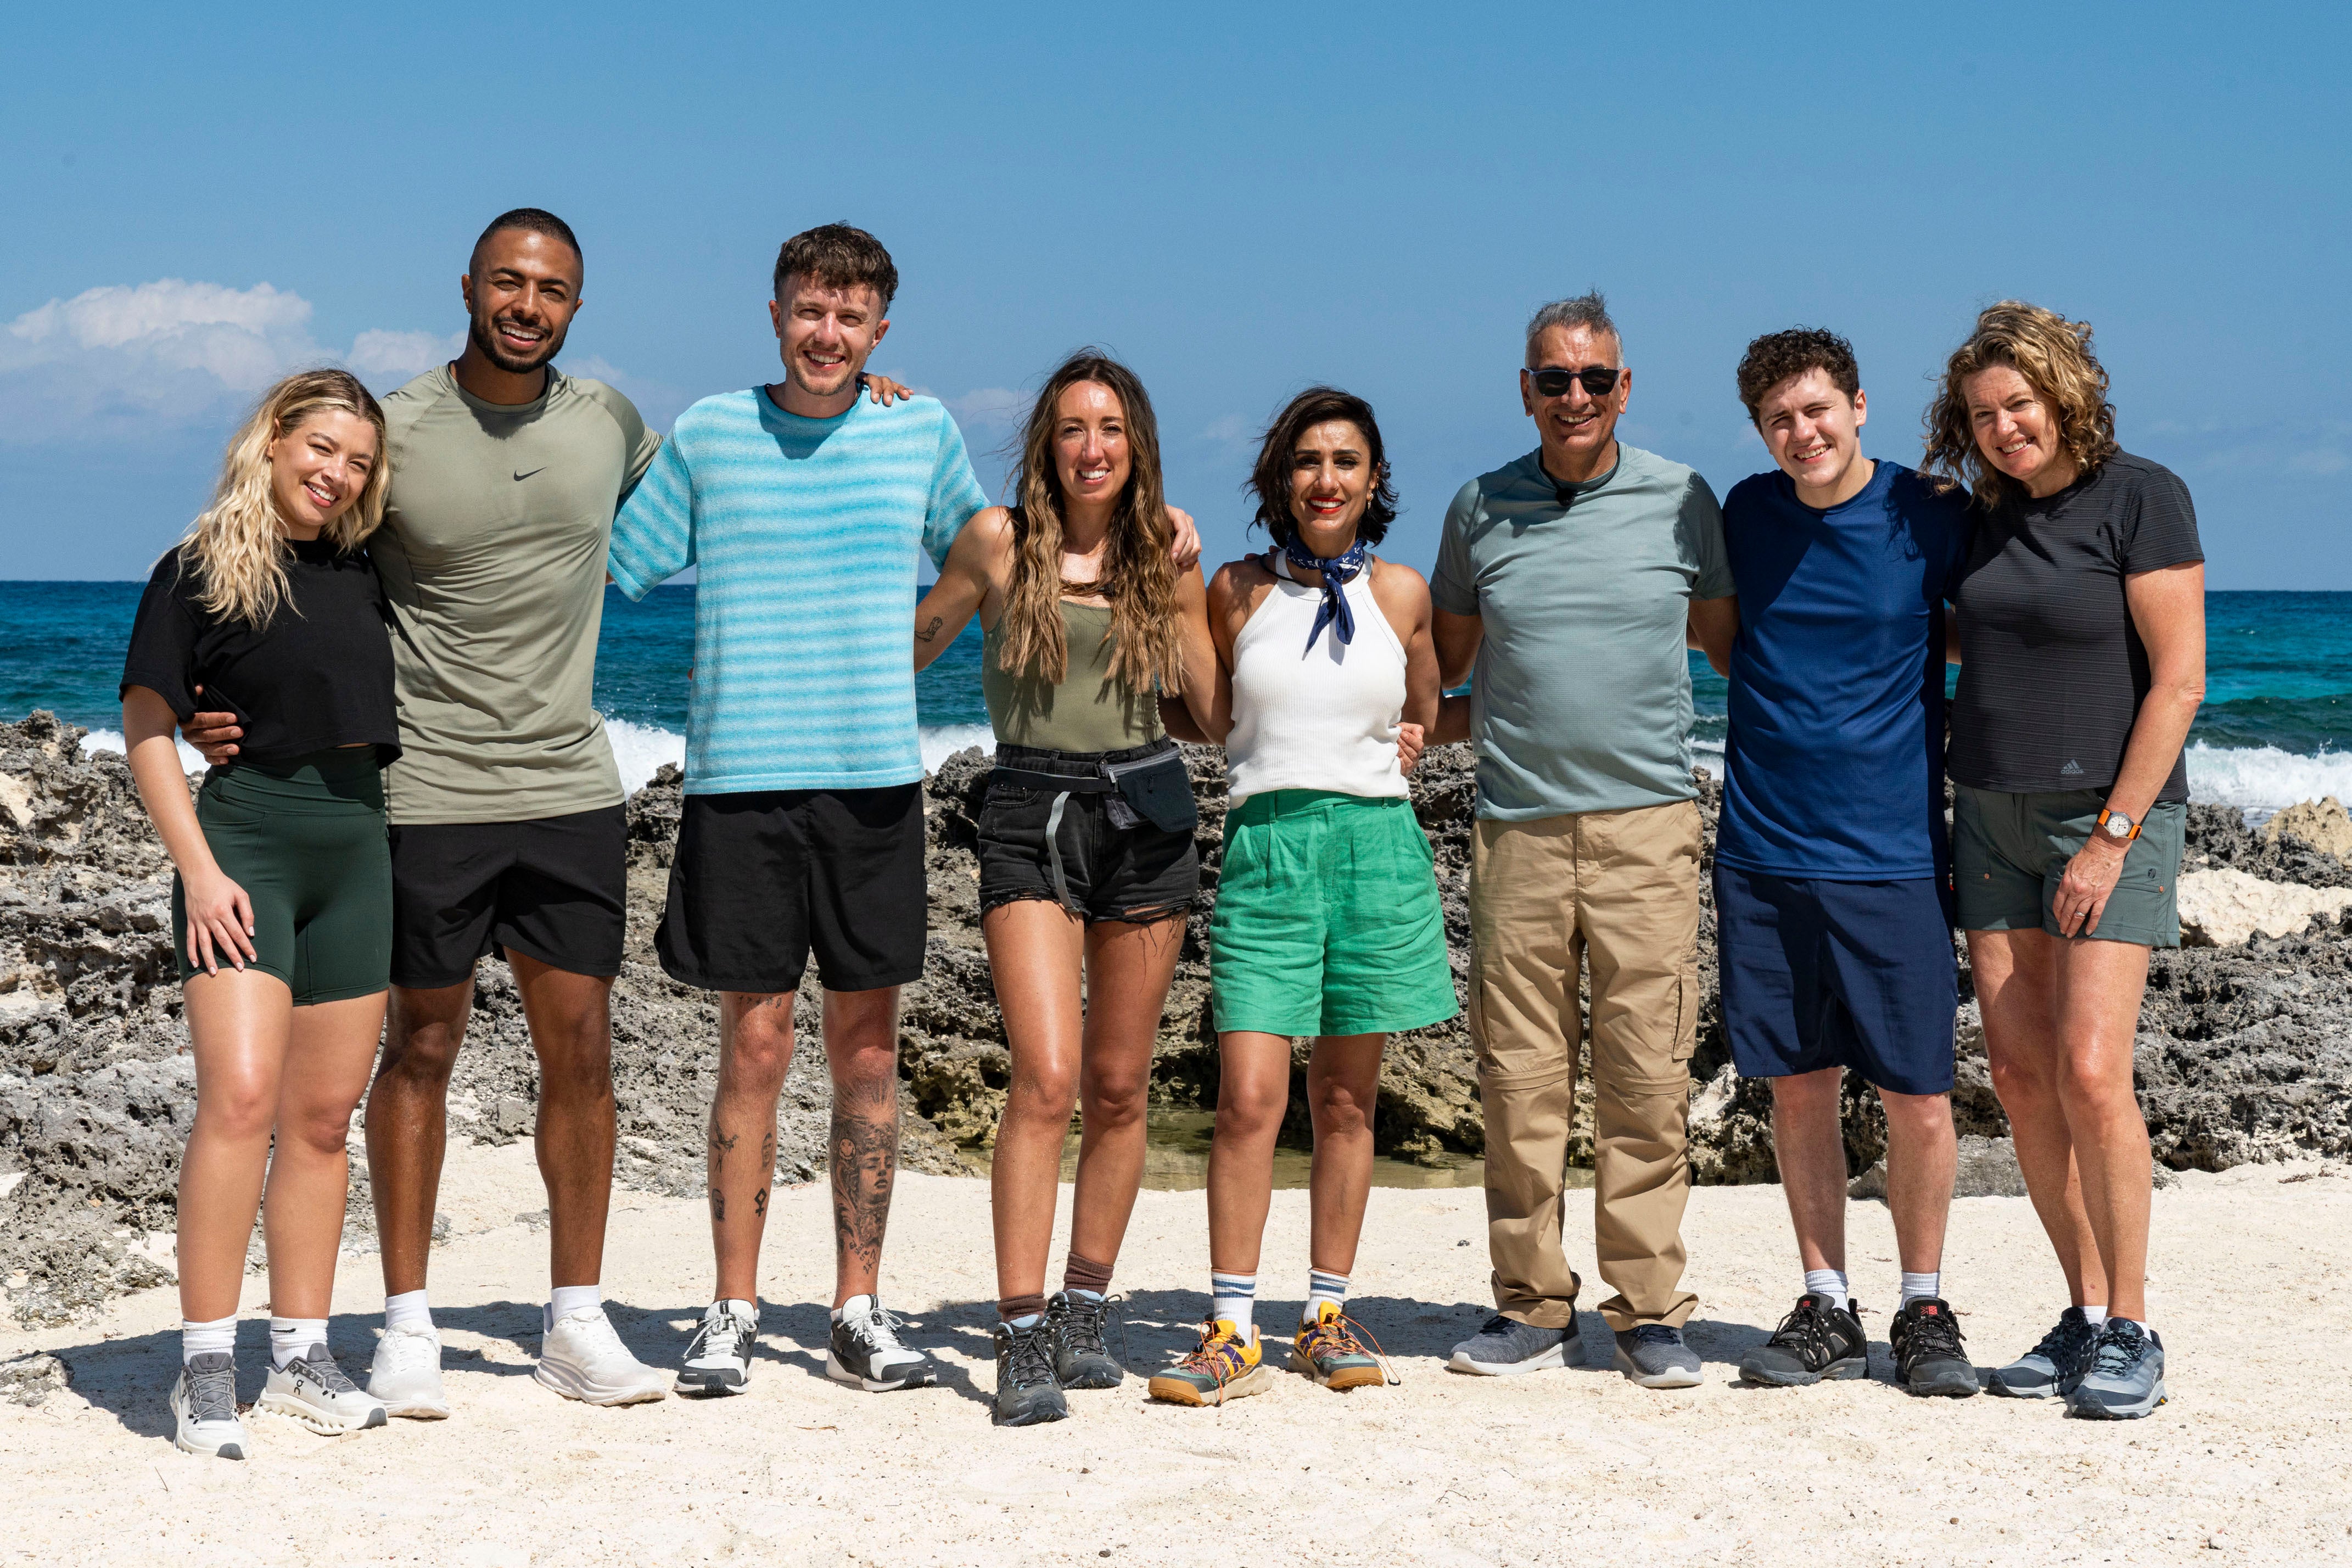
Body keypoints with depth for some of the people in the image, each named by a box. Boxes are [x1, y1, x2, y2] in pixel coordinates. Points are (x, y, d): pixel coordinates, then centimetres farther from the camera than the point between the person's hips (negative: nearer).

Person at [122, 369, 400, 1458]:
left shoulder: (364, 576, 14)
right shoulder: (198, 572, 0)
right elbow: (148, 730, -4)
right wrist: (198, 868, -14)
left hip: (357, 846, 5)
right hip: (246, 835, -5)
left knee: (322, 1116, 7)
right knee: (240, 1096, -17)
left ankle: (301, 1359, 15)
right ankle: (205, 1370, -11)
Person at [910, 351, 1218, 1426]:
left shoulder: (1165, 556, 7)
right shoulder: (999, 540, 1)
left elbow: (1214, 711, 12)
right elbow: (909, 649, 14)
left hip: (1144, 811, 3)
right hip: (1030, 812, -3)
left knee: (1119, 1087, 7)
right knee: (1045, 1079, -14)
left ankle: (1084, 1311, 21)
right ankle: (1021, 1339, -11)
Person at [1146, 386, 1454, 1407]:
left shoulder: (1401, 594, 9)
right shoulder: (1237, 590, 5)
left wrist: (1388, 746, 9)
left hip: (1375, 845, 2)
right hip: (1264, 849, -1)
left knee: (1345, 1099, 7)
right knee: (1249, 1098, -10)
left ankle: (1327, 1318, 17)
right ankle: (1232, 1332, -5)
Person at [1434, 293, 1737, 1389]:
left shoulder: (1680, 499, 7)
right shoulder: (1480, 509, 10)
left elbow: (1726, 638, 19)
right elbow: (1443, 659, 22)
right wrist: (1449, 719, 4)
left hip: (1646, 821, -1)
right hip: (1517, 827, 1)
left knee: (1648, 1075, -2)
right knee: (1518, 1078, 2)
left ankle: (1650, 1311, 6)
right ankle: (1530, 1306, 12)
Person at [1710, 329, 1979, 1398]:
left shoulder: (1931, 520, -3)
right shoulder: (1744, 517, 6)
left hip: (1892, 856, -2)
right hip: (1765, 855, 3)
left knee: (1917, 1097, 0)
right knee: (1798, 1086, 7)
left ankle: (1924, 1309, 16)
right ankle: (1825, 1310, 19)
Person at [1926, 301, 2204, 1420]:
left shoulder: (2141, 498, -9)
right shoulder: (1986, 516, 9)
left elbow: (2178, 680, -12)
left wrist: (2112, 837, -15)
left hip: (2111, 814, -6)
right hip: (1993, 812, 6)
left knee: (2090, 1071, -13)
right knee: (2018, 1072, 3)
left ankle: (2131, 1335, -2)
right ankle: (2085, 1318, 12)